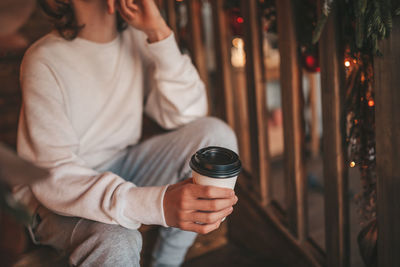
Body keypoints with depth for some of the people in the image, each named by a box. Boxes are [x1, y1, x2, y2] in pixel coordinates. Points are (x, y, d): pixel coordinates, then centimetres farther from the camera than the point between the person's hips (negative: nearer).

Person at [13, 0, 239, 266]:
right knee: (115, 241, -38)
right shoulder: (45, 61, -20)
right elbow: (52, 177, -29)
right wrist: (155, 204, -45)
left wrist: (159, 32, -22)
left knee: (215, 133, -15)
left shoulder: (136, 38, -3)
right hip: (55, 195, -5)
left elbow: (189, 115, -11)